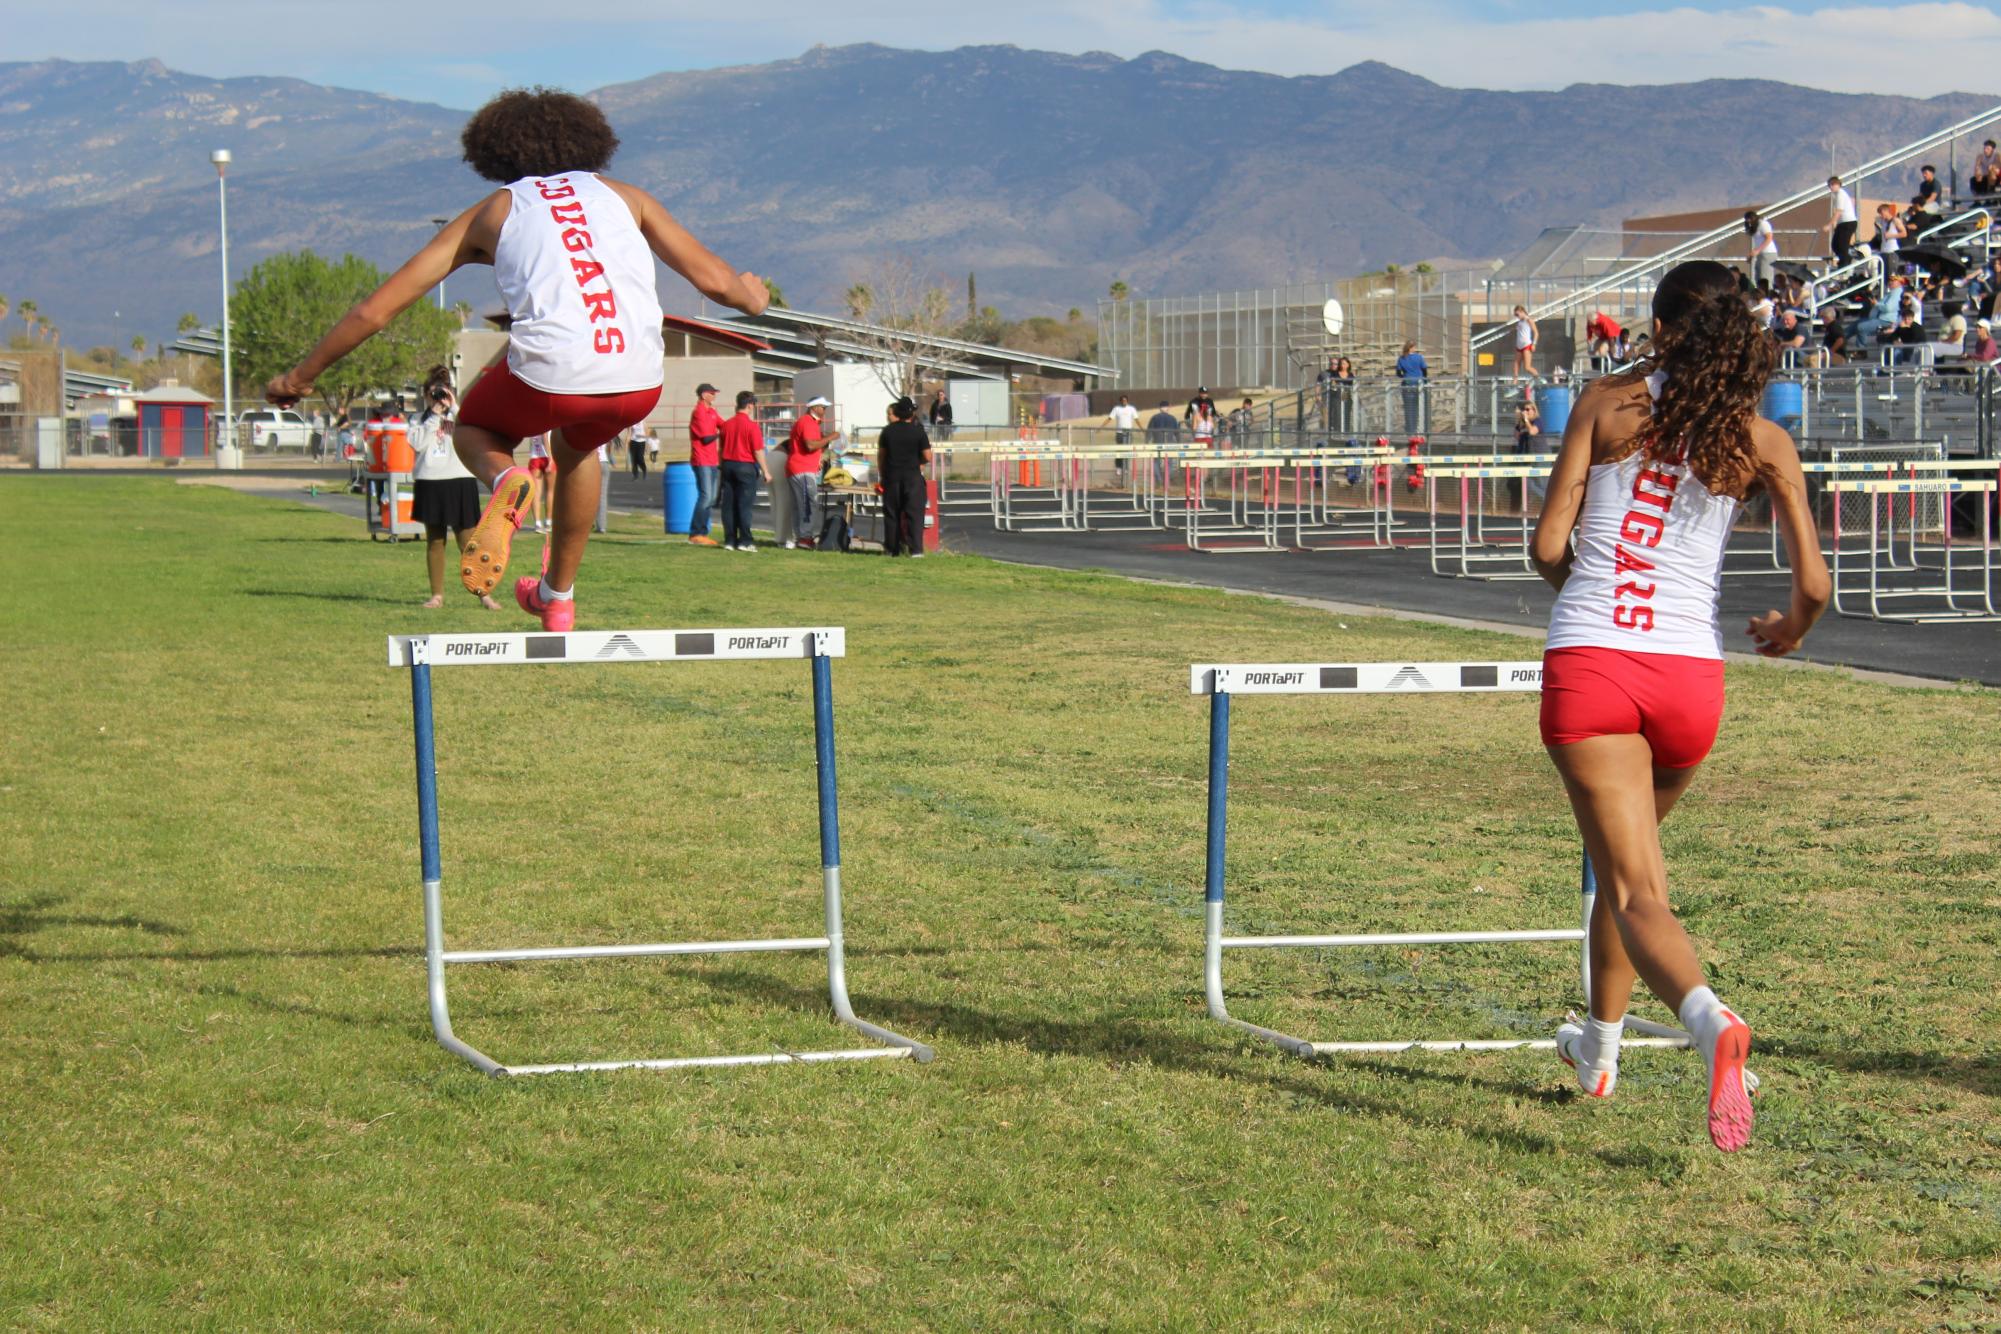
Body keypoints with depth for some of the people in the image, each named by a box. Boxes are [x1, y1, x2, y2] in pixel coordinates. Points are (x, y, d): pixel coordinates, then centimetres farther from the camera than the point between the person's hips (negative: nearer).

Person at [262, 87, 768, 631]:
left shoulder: (493, 211, 19)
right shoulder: (623, 196, 22)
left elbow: (376, 309, 18)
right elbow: (715, 279, 17)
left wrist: (302, 375, 29)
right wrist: (753, 297, 41)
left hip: (549, 377, -3)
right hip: (640, 384, 3)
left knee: (473, 432, 29)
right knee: (576, 448, 37)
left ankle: (505, 482, -5)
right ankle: (558, 597, 40)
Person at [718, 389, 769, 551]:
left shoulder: (726, 424, 6)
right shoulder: (752, 426, -11)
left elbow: (722, 448, 13)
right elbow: (758, 451, -12)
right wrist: (766, 471, -6)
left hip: (728, 465, 5)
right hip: (746, 465, -5)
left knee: (729, 505, 7)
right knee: (744, 505, -3)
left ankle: (730, 540, 8)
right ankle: (744, 541, -4)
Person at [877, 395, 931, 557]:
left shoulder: (888, 431, 2)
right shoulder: (918, 431, -6)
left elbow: (881, 454, 9)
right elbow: (928, 457, -6)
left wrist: (882, 474, 21)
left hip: (892, 475, 2)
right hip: (912, 475, -2)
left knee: (892, 513, 12)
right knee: (914, 513, -2)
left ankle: (891, 548, 16)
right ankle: (915, 549, -11)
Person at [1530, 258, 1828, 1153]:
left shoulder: (1605, 403, 3)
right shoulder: (1761, 440, 4)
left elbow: (1548, 547, -1)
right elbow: (1813, 584, -1)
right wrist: (1786, 633, 22)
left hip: (1587, 665, -2)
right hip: (1690, 673, 2)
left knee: (1638, 892, -7)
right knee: (1625, 864, 28)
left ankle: (1710, 1022, -36)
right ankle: (1600, 1047, 40)